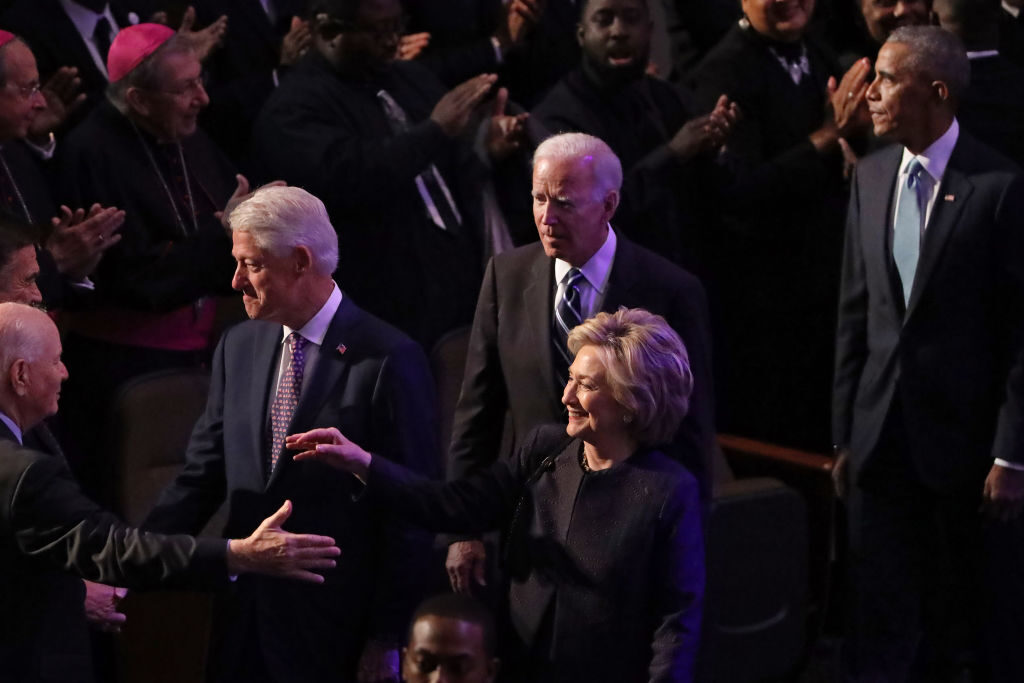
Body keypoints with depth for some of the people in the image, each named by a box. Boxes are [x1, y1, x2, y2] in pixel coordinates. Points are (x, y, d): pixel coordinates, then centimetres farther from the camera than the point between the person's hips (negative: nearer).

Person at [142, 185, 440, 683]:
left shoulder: (388, 360, -11)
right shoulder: (237, 347, 8)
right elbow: (201, 477, 10)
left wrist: (388, 640, -10)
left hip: (338, 629, -5)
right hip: (246, 622, 5)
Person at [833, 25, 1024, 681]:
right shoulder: (872, 177, 6)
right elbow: (856, 312, 11)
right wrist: (845, 432, 9)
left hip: (968, 437, -5)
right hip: (884, 437, 5)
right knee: (881, 627, 7)